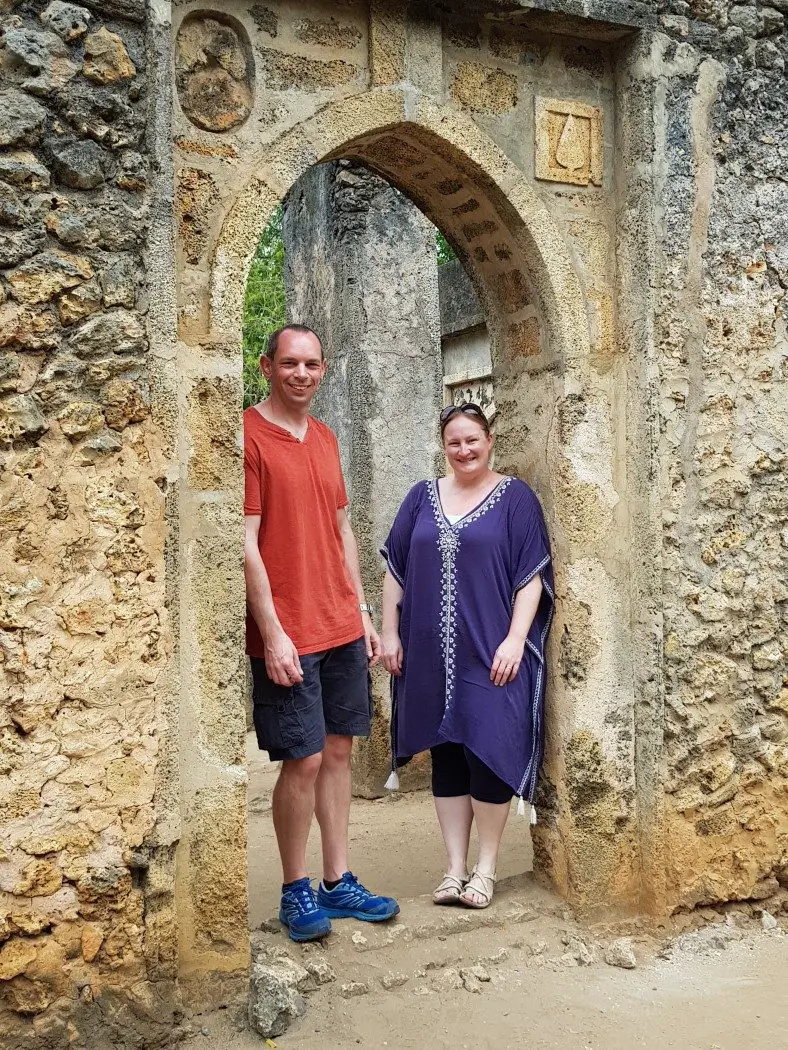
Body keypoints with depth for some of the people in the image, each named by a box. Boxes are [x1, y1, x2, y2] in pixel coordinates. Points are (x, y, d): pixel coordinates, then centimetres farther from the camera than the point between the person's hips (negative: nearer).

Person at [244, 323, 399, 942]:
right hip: (287, 635, -7)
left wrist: (362, 612, 15)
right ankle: (295, 891, 17)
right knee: (303, 760, -2)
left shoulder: (325, 438, 13)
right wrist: (273, 634, -16)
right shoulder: (250, 437, -10)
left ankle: (338, 882, 24)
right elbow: (246, 544, -14)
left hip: (342, 629, 7)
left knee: (338, 750, 12)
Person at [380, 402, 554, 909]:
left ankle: (486, 867, 15)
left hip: (490, 654, -3)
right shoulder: (422, 497, 11)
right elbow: (396, 569, 12)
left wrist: (515, 639, -14)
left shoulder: (515, 497, 0)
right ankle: (455, 867, 20)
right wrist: (390, 633, 6)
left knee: (488, 753, -2)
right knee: (445, 757, 9)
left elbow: (532, 574, -5)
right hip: (432, 655, 4)